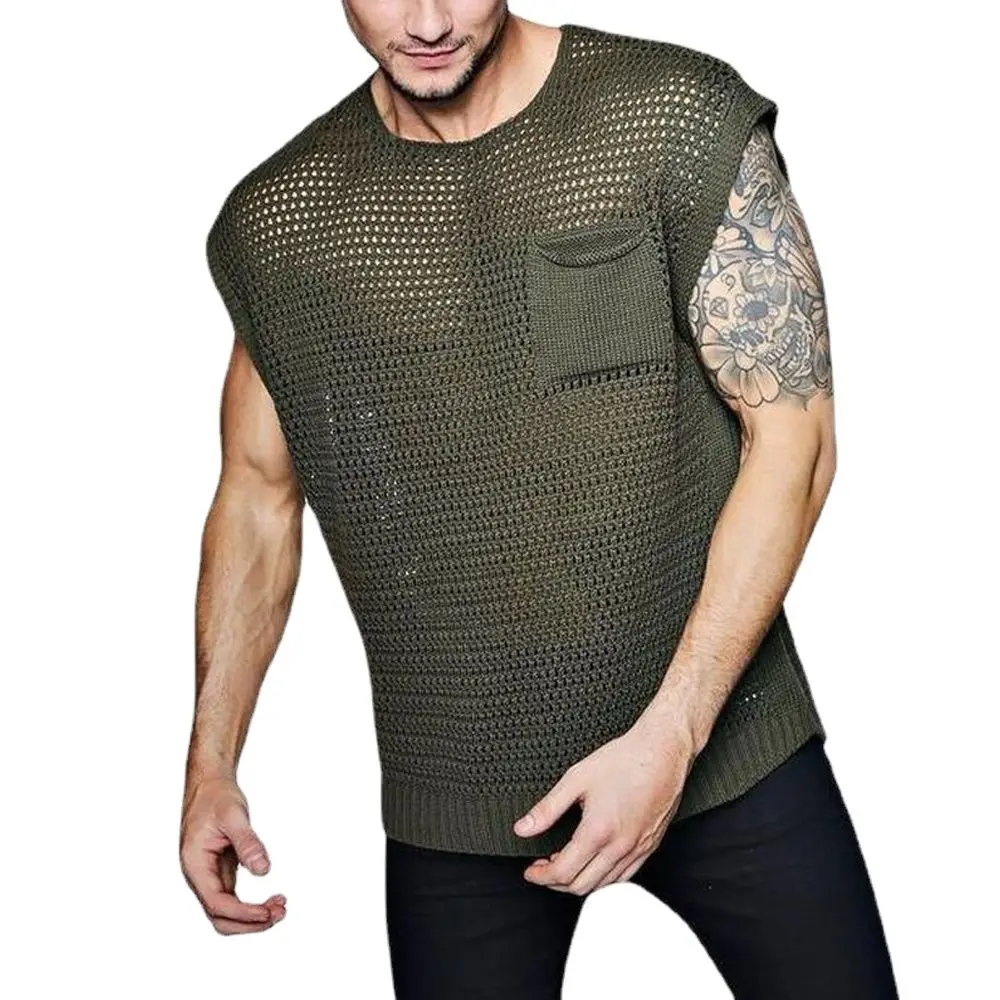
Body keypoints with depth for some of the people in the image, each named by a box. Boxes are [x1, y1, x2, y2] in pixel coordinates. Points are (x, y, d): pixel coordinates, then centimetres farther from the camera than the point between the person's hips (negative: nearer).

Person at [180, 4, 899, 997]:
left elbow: (791, 433, -11)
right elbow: (259, 492, 10)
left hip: (720, 737, -1)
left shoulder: (679, 118, -10)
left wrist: (672, 735, -16)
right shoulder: (274, 220, -1)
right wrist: (210, 763, 7)